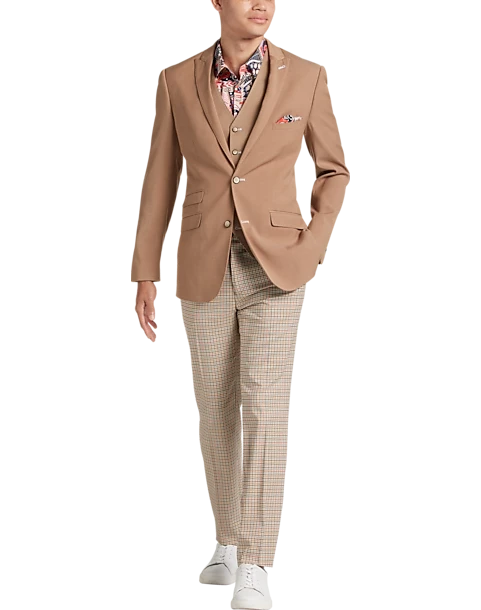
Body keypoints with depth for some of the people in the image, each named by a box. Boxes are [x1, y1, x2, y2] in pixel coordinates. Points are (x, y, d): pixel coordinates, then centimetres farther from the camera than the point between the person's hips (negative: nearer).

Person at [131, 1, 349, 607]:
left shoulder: (305, 78, -4)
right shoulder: (177, 81, -1)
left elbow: (334, 167, 8)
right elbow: (159, 181, 4)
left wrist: (313, 249, -6)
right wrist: (144, 277, 3)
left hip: (275, 266, -2)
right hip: (206, 270, 2)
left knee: (263, 409, -13)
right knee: (217, 412, 11)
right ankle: (230, 545, 29)